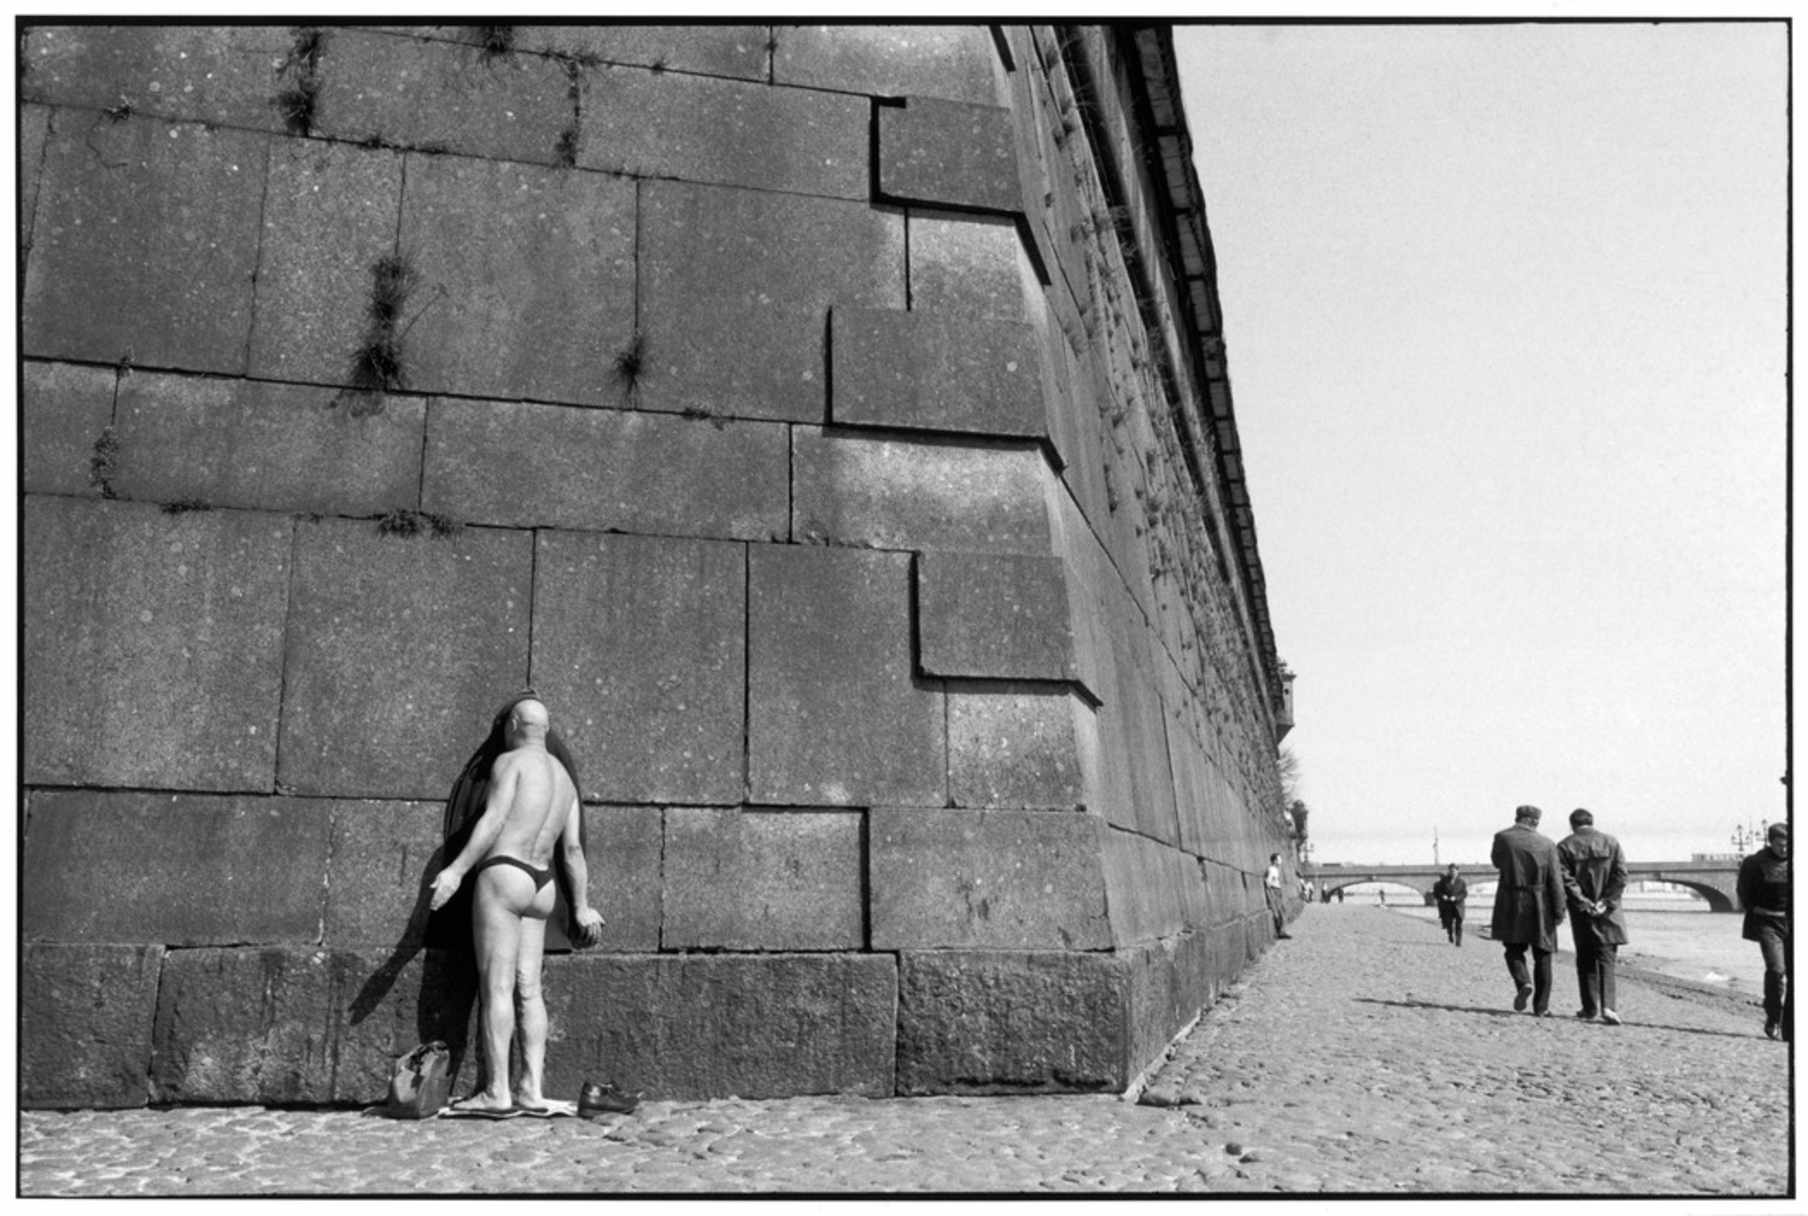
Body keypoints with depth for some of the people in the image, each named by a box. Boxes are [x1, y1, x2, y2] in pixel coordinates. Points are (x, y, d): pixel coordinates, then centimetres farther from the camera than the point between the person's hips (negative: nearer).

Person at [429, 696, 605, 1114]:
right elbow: (573, 849, 16)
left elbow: (493, 820, -14)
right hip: (540, 886, 7)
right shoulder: (564, 778, 20)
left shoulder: (510, 761, -1)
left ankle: (496, 1092, -9)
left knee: (496, 986, -8)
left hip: (502, 875, -7)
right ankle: (531, 1089, -1)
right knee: (528, 989, 4)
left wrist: (457, 870, -19)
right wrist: (581, 908, 18)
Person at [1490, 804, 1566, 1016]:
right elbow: (1555, 881, -5)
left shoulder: (1502, 837, -4)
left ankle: (1523, 983, -13)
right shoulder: (1546, 844, -3)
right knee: (1542, 955, 11)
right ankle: (1541, 1006, 12)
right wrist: (1558, 912, -2)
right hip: (1540, 906, 1)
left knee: (1514, 949, 14)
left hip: (1511, 905, -1)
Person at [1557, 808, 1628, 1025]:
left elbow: (1565, 879, -12)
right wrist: (1607, 902, -7)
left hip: (1581, 912, 0)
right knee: (1607, 958, 3)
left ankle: (1590, 1009, 14)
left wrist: (1583, 903, -12)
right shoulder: (1611, 842, 3)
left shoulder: (1565, 846, -2)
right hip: (1607, 910, 1)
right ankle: (1608, 1005, -13)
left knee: (1585, 960, 10)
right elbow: (1620, 876, -4)